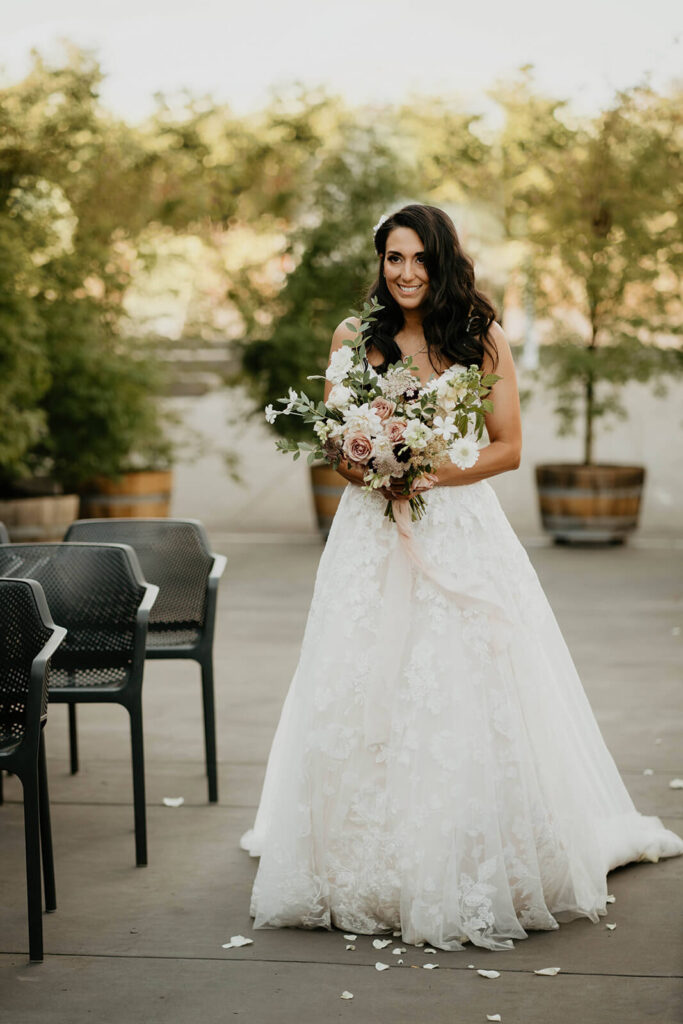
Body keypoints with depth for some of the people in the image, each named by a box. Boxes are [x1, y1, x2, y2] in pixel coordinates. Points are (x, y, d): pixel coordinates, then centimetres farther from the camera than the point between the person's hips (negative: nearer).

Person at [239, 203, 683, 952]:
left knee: (471, 689, -3)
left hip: (460, 532, -1)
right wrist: (363, 470, -11)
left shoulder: (483, 339, 4)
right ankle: (368, 868, 13)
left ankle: (476, 870, 11)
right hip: (373, 534, 1)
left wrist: (437, 472, -12)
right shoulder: (354, 337, 6)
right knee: (365, 695, 0)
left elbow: (508, 447, 3)